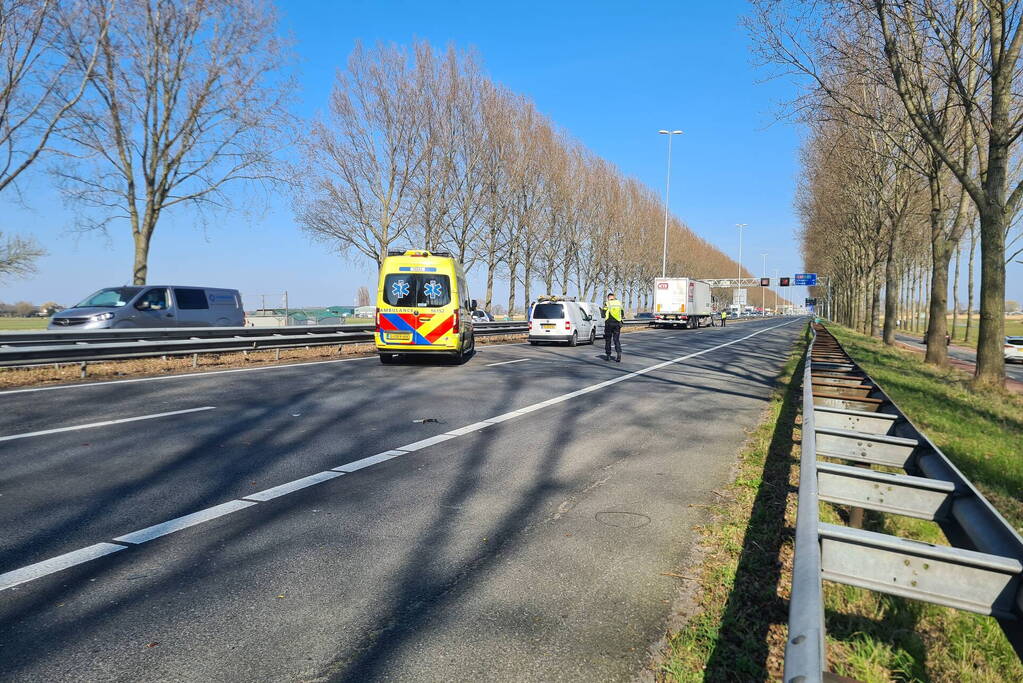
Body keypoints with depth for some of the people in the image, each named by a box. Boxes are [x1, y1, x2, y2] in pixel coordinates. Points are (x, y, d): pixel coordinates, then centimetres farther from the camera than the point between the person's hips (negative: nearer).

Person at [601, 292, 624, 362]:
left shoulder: (607, 304, -5)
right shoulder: (619, 303, 5)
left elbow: (603, 314, -6)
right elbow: (622, 315, 10)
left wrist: (601, 310, 13)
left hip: (609, 324, -2)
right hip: (617, 324, 2)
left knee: (608, 340, 11)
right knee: (617, 340, 5)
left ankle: (608, 355, 16)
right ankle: (618, 353, -15)